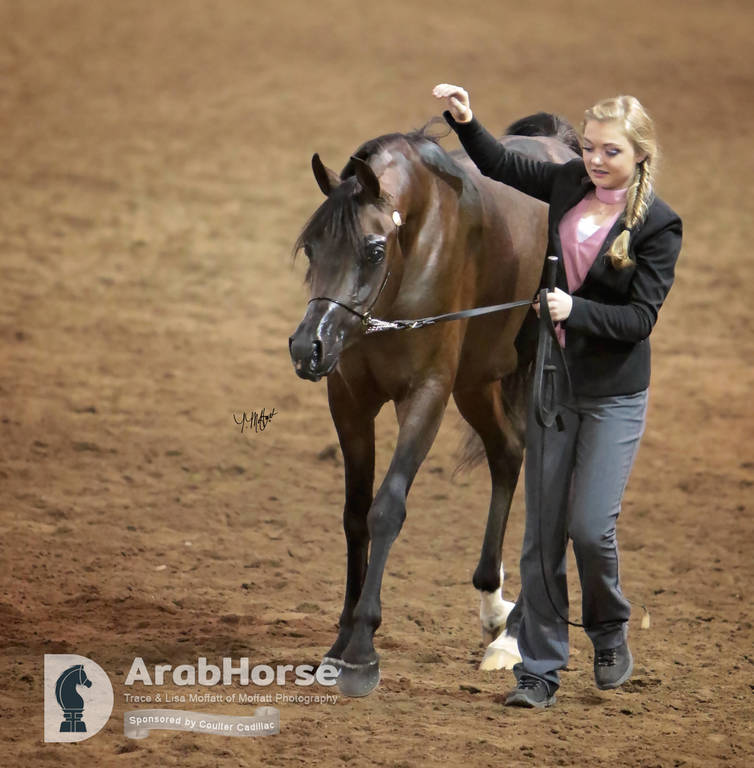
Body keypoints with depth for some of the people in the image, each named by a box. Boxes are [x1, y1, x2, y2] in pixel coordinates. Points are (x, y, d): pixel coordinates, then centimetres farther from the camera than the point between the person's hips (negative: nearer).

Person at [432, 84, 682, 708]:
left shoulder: (658, 225, -12)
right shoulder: (570, 183, 1)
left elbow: (641, 318, -15)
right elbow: (502, 166, 16)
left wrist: (576, 311, -28)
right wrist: (465, 121, 1)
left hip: (614, 394, -4)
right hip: (552, 381, 5)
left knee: (591, 528, -8)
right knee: (543, 531, 5)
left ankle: (611, 633, 22)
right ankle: (540, 669, 12)